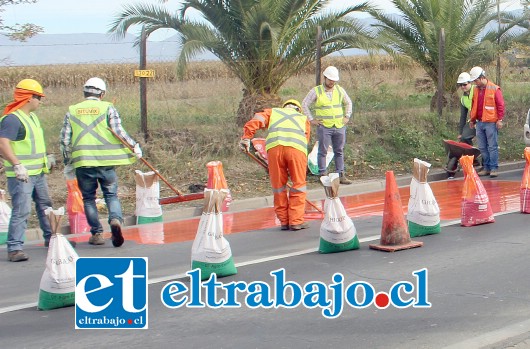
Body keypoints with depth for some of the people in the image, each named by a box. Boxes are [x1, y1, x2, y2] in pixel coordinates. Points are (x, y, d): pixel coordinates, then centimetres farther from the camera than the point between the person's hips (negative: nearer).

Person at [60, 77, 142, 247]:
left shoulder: (72, 111, 9)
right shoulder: (108, 108, 3)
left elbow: (65, 140, 7)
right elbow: (118, 131, -8)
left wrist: (68, 163, 17)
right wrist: (134, 145, 5)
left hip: (82, 163, 1)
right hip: (106, 162, -1)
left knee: (88, 198, 13)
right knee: (111, 195, 10)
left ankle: (96, 234, 12)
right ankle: (115, 219, -18)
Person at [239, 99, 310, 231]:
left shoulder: (273, 112, 32)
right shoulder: (304, 118, 35)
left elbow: (257, 120, 11)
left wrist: (246, 137, 6)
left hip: (274, 146, 0)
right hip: (297, 148, 0)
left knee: (278, 185, 12)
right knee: (299, 185, 11)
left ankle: (284, 221, 18)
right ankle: (296, 221, 11)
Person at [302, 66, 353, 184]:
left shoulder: (340, 90, 9)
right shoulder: (316, 91, -2)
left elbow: (348, 103, 23)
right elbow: (304, 105, 1)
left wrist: (347, 117, 12)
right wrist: (311, 119, -3)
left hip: (339, 126, 4)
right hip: (324, 127, -4)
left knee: (339, 151, 7)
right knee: (323, 151, -2)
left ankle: (341, 175, 12)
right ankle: (323, 175, 3)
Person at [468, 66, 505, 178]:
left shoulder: (494, 89, -6)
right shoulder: (476, 90, 12)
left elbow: (500, 105, -7)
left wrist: (500, 119, -11)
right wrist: (472, 120, 21)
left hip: (491, 122, -6)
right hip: (479, 123, 6)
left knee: (492, 147, -4)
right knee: (482, 147, 9)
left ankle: (494, 168, -1)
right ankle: (486, 168, 16)